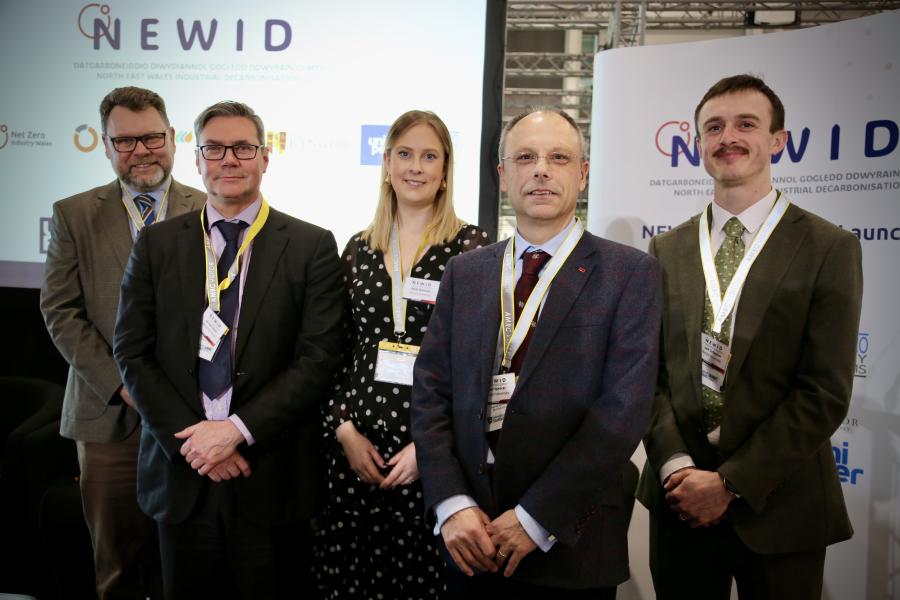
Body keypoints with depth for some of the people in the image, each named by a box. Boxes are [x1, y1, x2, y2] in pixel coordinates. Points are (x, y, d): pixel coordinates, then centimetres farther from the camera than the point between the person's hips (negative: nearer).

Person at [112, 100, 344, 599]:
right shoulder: (156, 245, 5)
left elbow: (318, 359, -8)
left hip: (271, 478, -2)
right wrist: (189, 438, -9)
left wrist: (238, 429, -14)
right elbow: (132, 353, 2)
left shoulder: (311, 247, -2)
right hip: (181, 471, 2)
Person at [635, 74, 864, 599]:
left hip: (778, 509, -2)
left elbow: (826, 392, -10)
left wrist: (731, 483, -13)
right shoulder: (667, 251, 6)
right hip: (680, 502, 3)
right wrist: (677, 466, -11)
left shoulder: (830, 249, -4)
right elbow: (649, 369, 3)